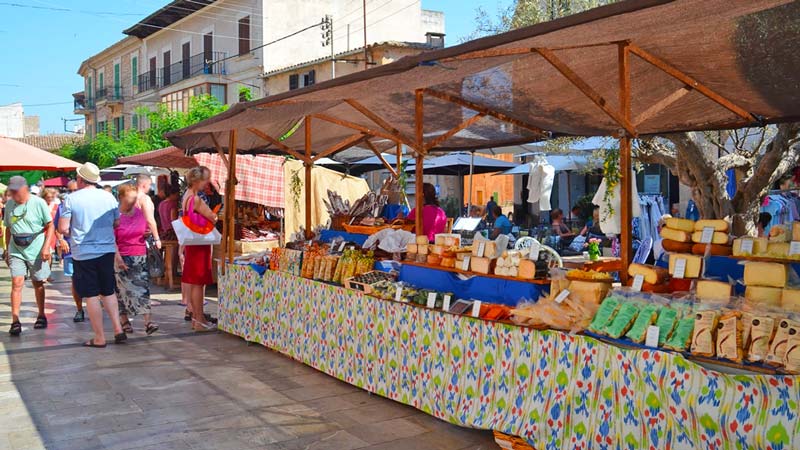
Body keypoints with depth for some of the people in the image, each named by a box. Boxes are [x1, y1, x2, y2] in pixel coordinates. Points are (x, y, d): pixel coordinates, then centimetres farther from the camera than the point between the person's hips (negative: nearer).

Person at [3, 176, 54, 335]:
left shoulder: (38, 203, -7)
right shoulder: (9, 204, 6)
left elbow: (50, 225, -5)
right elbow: (8, 229, 15)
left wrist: (46, 247, -13)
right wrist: (7, 250, 14)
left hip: (36, 250, -3)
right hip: (16, 251, 3)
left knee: (38, 283, 9)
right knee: (16, 283, -8)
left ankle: (41, 316, 25)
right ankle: (15, 321, -9)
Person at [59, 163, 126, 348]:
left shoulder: (71, 198, -8)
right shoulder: (108, 197, 2)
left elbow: (63, 229, -9)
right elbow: (118, 223, 9)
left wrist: (74, 234, 11)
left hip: (83, 253, -3)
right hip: (107, 250, 3)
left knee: (91, 296, 3)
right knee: (108, 292, 15)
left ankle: (99, 338, 7)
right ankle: (118, 330, 9)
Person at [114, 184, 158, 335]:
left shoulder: (140, 213, 5)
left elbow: (146, 230, 21)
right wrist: (119, 259, -16)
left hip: (141, 257, 3)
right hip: (123, 258, -3)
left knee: (143, 289, -4)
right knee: (123, 290, 5)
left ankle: (148, 322, -7)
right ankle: (124, 320, 18)